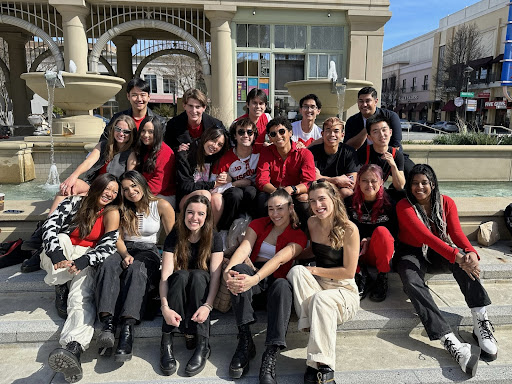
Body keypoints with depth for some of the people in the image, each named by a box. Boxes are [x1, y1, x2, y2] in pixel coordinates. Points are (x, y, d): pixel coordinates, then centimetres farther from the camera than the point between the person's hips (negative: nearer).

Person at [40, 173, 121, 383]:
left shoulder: (111, 213, 3)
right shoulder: (73, 203, 0)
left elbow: (108, 246, -9)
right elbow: (49, 226, -14)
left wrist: (82, 262, -28)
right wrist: (57, 256, -33)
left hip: (87, 263, -1)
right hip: (59, 257, 1)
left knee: (82, 299, -30)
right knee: (63, 238, -32)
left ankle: (73, 350, -52)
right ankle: (59, 289, -17)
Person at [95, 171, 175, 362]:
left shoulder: (161, 206, 3)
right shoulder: (122, 209, 16)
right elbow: (118, 239, 11)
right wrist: (125, 255, -10)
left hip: (149, 251, -3)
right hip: (125, 250, 3)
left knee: (137, 270, -37)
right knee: (107, 266, -32)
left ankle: (127, 327, -52)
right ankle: (108, 323, -48)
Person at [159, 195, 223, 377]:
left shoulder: (214, 239, -8)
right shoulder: (174, 238, -8)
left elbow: (215, 275, -16)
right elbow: (165, 275, -18)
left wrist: (208, 305, -32)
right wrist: (165, 307, -34)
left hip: (202, 289, 0)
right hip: (177, 291, 0)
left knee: (197, 275, -32)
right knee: (181, 275, -31)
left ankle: (201, 343, -32)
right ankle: (167, 341, -31)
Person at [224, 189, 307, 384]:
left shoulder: (298, 236, 1)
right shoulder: (258, 224, 9)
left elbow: (278, 260, -19)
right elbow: (243, 249, -10)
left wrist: (254, 280, -38)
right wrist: (228, 271, -32)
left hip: (275, 282, -1)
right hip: (252, 277, 2)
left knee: (283, 285, -36)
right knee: (238, 269, -32)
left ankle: (270, 356, -39)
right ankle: (245, 341, -31)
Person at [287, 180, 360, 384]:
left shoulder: (349, 229, -14)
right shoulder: (311, 223, 1)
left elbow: (349, 272, -14)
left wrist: (315, 270, -12)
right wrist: (304, 271, 3)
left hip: (344, 290, -5)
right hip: (315, 285, 5)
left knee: (322, 299, -37)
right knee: (297, 271, -25)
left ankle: (323, 365, -31)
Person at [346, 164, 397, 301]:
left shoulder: (388, 202, -6)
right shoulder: (351, 202, -2)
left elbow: (394, 233, -6)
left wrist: (370, 240, -21)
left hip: (380, 253, -1)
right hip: (358, 253, 2)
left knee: (381, 231, -33)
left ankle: (382, 278, -13)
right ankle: (361, 275, -8)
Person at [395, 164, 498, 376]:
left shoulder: (446, 202, -1)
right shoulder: (404, 206, -14)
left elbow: (456, 233, -11)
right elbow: (425, 235, -27)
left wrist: (470, 252, -34)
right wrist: (455, 256, -39)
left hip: (438, 252, 3)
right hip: (411, 253, -3)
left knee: (464, 259, -30)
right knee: (413, 284, -34)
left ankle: (481, 322, -33)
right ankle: (451, 342, -45)